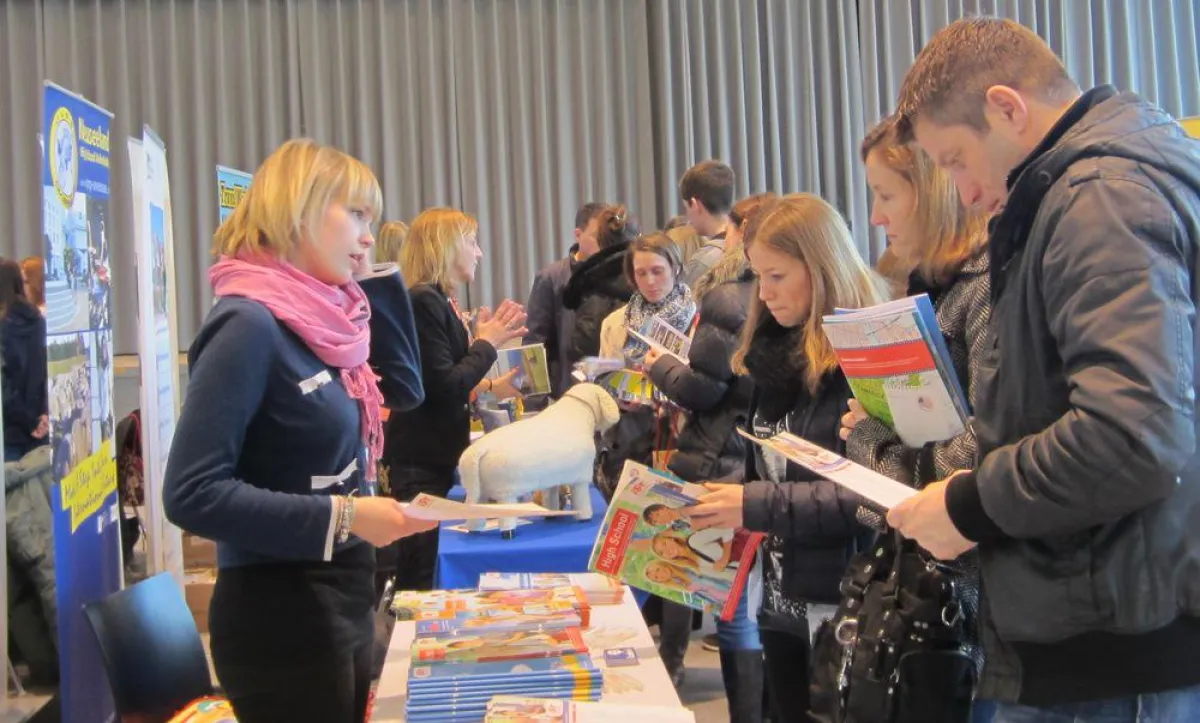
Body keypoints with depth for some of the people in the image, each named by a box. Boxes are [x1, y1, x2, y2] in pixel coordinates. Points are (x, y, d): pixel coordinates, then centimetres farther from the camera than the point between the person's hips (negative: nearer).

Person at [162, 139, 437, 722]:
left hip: (341, 608, 9)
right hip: (281, 619, -9)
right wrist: (341, 517, -26)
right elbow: (192, 494, -25)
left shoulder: (318, 319, 6)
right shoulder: (249, 324, -19)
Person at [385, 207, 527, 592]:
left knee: (441, 567, 16)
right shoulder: (423, 302, -17)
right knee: (423, 577, -4)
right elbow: (444, 386, -21)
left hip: (439, 454, 10)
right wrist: (487, 342, -10)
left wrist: (490, 386, 13)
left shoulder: (439, 302, 14)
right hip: (421, 460, -10)